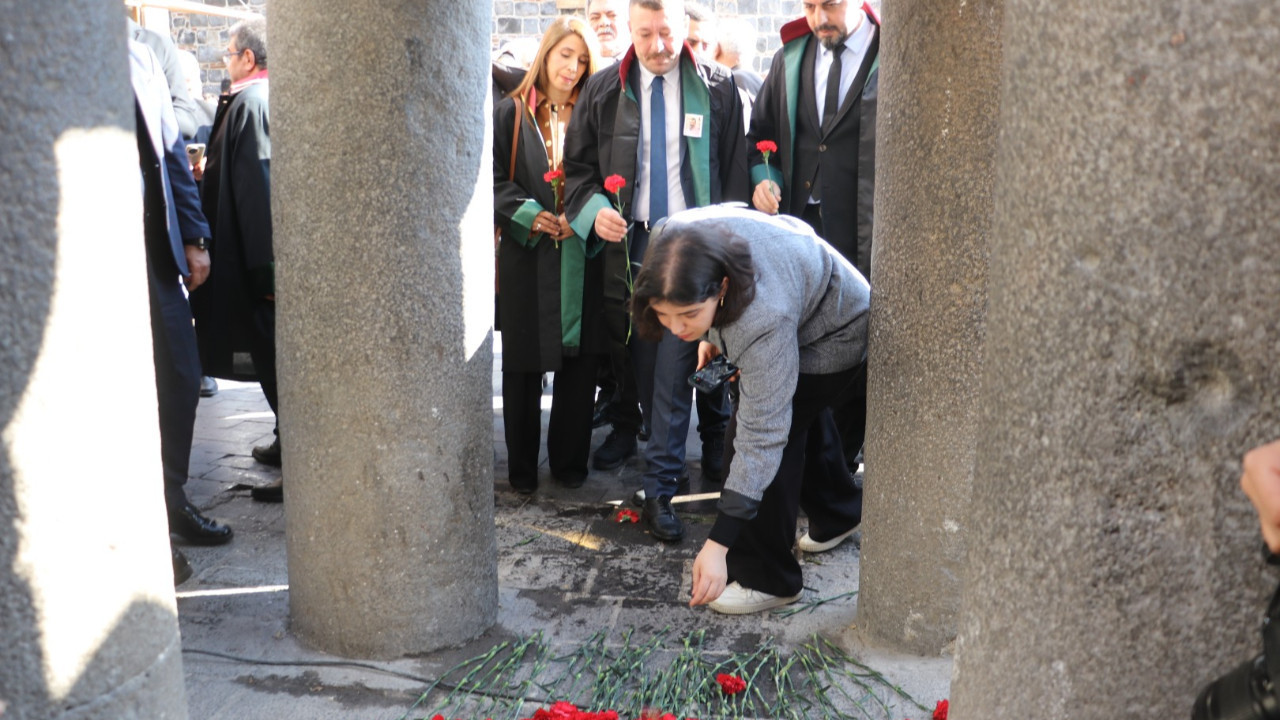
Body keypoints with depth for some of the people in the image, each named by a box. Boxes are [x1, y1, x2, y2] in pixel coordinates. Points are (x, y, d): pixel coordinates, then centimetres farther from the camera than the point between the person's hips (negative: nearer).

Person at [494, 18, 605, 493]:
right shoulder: (511, 113, 3)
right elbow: (494, 179, -1)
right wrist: (530, 214, -14)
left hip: (580, 257, 2)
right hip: (525, 256, -1)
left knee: (579, 362, 5)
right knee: (524, 363, 6)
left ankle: (570, 460, 19)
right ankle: (522, 466, 19)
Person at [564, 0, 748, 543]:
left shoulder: (718, 88, 3)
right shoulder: (603, 90, 6)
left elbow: (735, 172, 4)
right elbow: (578, 165, 12)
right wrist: (593, 208, -8)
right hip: (628, 242, 2)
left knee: (674, 366, -6)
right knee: (640, 360, 10)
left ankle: (661, 487, -1)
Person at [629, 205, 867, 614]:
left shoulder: (764, 321, -46)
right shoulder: (673, 241, -29)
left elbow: (761, 438, -41)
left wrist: (717, 545, -40)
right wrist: (710, 335, -2)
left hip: (837, 335, -8)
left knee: (772, 436, -19)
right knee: (792, 420, 23)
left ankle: (767, 580, -2)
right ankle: (838, 514, 50)